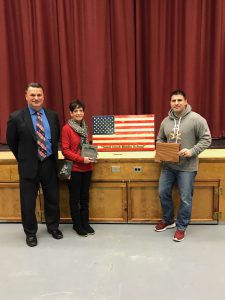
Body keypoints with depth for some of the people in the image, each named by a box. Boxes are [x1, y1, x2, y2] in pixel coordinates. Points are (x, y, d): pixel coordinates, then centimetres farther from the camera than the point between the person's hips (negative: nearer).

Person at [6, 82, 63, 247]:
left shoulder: (53, 115, 1)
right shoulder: (16, 117, -8)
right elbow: (11, 142, 2)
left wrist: (53, 155, 10)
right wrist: (23, 159, 7)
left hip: (49, 163, 3)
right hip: (29, 165, -2)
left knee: (52, 198, 15)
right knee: (28, 201, 9)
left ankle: (53, 227, 37)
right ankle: (30, 232, 30)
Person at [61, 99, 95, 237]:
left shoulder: (84, 127, 10)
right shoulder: (67, 128, -10)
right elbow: (65, 150, -13)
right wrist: (81, 159, -19)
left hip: (87, 168, 6)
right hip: (74, 168, -6)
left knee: (85, 197, 13)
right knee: (75, 198, 7)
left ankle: (85, 222, 26)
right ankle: (77, 224, 21)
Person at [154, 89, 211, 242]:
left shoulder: (196, 119, -10)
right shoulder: (166, 121, 7)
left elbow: (206, 139, -9)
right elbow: (160, 139, 18)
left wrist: (192, 151, -21)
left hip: (187, 167, -5)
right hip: (168, 165, 5)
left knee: (185, 199, 3)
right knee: (163, 193, 12)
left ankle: (181, 227, 23)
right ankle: (168, 220, 34)